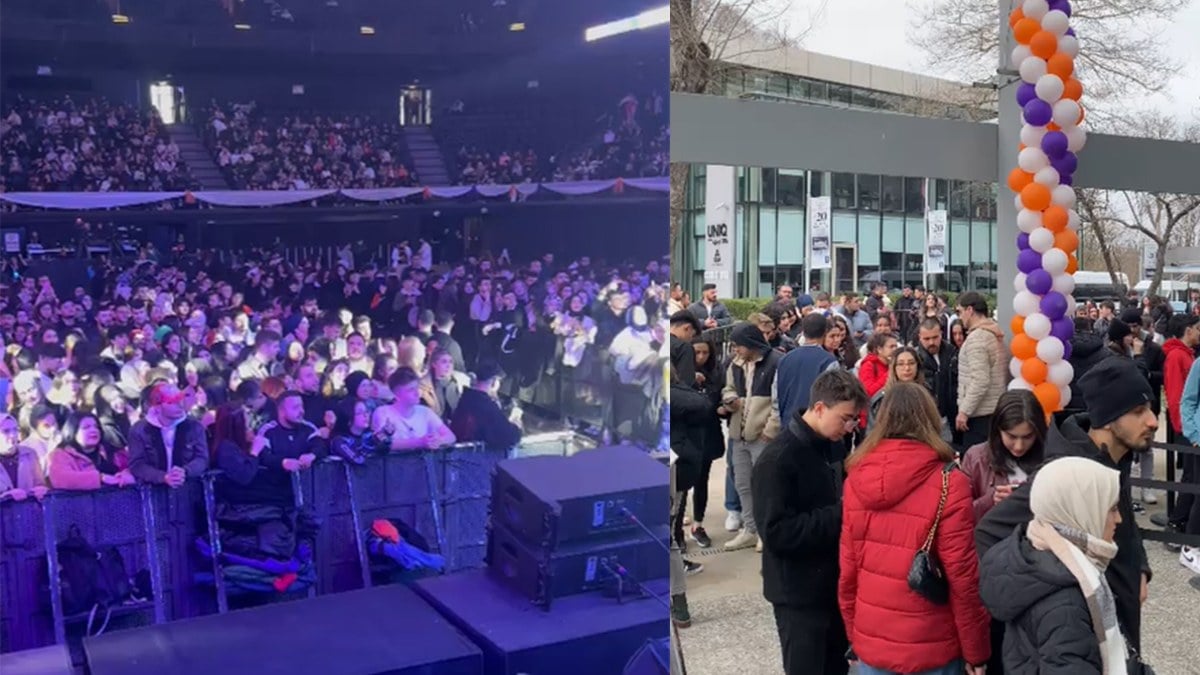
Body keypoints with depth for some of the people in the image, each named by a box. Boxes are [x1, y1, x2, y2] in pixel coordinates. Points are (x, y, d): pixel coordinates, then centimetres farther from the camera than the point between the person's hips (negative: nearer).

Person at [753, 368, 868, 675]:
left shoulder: (835, 447, 4)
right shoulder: (777, 460, -21)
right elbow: (777, 534, -25)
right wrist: (841, 515, -25)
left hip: (837, 583, 8)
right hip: (800, 593, -8)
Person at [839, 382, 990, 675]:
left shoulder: (857, 477, -4)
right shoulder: (948, 483, -15)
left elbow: (848, 567, 1)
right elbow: (962, 575, -12)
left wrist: (854, 635, 13)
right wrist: (975, 650, -1)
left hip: (871, 643, 3)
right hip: (929, 649, -3)